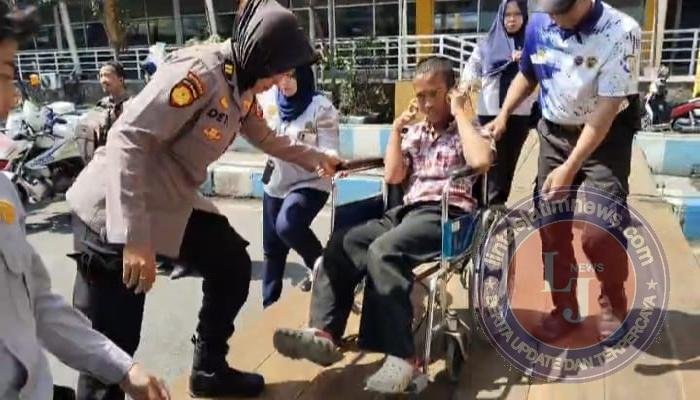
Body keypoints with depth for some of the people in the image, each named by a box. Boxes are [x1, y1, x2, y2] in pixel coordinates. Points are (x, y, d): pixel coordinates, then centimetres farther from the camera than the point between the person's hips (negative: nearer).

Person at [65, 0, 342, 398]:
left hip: (174, 205, 9)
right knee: (110, 343, -5)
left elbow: (266, 138, 28)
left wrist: (315, 158, 35)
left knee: (233, 265, 14)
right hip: (114, 210, -9)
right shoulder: (198, 72, -23)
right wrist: (134, 238, -32)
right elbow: (128, 139, -28)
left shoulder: (243, 87, 7)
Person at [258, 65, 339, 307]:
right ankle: (269, 306, 31)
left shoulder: (321, 107, -15)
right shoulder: (271, 101, -2)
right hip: (275, 184, 6)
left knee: (287, 225, -32)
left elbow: (329, 151, -19)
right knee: (272, 247, 12)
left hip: (310, 183, -5)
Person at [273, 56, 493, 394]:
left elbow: (481, 161, -17)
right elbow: (392, 176, 13)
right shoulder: (415, 132, 22)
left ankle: (400, 355, -30)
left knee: (384, 251, -33)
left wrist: (460, 113, -8)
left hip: (448, 215, -6)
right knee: (342, 243, -15)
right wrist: (396, 130, 10)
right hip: (407, 211, 6)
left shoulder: (468, 129, 7)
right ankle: (324, 333, -19)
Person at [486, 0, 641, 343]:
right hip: (554, 134, 5)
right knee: (551, 228, 5)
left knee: (599, 232, -14)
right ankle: (565, 309, 25)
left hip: (606, 137, -4)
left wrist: (570, 168, -29)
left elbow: (606, 109, -25)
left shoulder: (620, 32, -22)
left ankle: (614, 302, 17)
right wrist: (503, 115, 0)